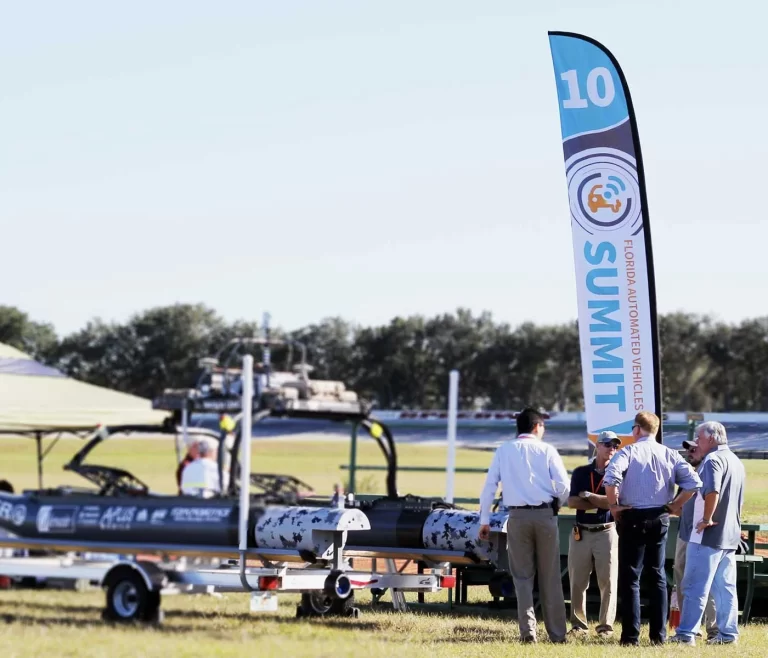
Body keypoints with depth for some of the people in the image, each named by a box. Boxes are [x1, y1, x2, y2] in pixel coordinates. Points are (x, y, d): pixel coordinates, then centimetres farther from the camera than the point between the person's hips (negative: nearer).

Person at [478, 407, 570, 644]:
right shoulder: (546, 449, 2)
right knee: (550, 577, 7)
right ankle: (557, 632, 9)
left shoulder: (504, 450, 7)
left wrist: (484, 520, 9)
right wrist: (557, 505, 15)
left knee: (522, 576, 6)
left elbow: (489, 485, 4)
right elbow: (563, 484, -5)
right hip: (545, 515, -1)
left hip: (518, 516, 1)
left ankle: (527, 629, -6)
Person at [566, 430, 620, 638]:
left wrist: (588, 496, -6)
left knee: (608, 581, -3)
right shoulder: (580, 472, 8)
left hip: (606, 533, -2)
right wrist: (602, 502, -8)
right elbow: (572, 502, -3)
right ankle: (578, 624, 11)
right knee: (577, 582, 4)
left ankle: (606, 625, 1)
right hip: (581, 533, 2)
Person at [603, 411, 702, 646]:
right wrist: (673, 505, 6)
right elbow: (693, 483, -3)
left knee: (630, 577, 0)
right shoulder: (670, 455, 6)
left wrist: (614, 505, -11)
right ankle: (659, 634, 13)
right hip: (660, 519, 4)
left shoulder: (629, 452, -7)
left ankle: (631, 635, -4)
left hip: (633, 518, -4)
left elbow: (611, 477, -24)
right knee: (657, 576, 13)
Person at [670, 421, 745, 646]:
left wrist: (707, 519, -22)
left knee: (695, 586, -6)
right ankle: (728, 633, 11)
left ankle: (686, 634, -7)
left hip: (708, 534, -9)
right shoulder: (736, 461, 16)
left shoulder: (713, 460, -14)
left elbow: (712, 491, -30)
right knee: (725, 587, 10)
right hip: (730, 534, 9)